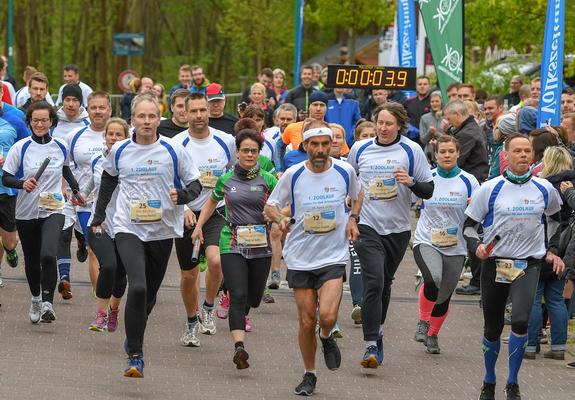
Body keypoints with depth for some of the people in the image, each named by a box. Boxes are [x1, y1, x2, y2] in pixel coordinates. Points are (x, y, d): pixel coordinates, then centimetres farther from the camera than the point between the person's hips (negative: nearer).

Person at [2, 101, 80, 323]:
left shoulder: (61, 147, 1)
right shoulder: (20, 147, -5)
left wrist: (77, 190, 16)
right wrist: (23, 184, -22)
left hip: (53, 210, -1)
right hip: (26, 212, 1)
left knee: (48, 255, -23)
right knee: (31, 260, 13)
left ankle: (48, 303, -21)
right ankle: (36, 299, 36)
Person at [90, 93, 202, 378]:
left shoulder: (173, 151, -4)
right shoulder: (119, 151, 1)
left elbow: (195, 184, 4)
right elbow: (108, 180, 21)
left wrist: (182, 195, -18)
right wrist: (98, 216, 22)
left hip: (162, 231, 1)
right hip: (128, 229, -1)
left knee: (149, 294, 14)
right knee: (137, 287, -21)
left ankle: (133, 337, 42)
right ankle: (135, 356, -16)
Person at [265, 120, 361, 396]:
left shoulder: (345, 171, -3)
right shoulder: (293, 175, -6)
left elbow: (357, 195, 20)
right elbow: (270, 206, 3)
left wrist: (352, 219, 3)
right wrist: (280, 219, -18)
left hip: (333, 256, -1)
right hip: (300, 257, 1)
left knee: (327, 316, -19)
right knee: (306, 321, 3)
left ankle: (326, 337, 17)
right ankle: (309, 375, 23)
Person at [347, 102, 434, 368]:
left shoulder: (411, 151, -2)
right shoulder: (360, 149, 3)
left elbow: (429, 190, -1)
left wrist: (411, 182, -19)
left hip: (398, 228, 1)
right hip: (368, 226, -1)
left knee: (384, 283, 16)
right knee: (373, 282, -16)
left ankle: (377, 332, 37)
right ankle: (372, 345, -17)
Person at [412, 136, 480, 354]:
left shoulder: (469, 181, 0)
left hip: (455, 247, 1)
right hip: (426, 242, -1)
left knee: (444, 297, 8)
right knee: (433, 279, -29)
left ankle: (432, 335, 33)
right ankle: (423, 321, -6)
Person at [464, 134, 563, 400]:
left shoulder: (544, 189, 3)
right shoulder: (490, 189, -2)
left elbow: (554, 218, 23)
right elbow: (469, 225, 3)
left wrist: (551, 250, 15)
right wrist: (477, 245, -16)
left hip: (529, 263, 0)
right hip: (494, 262, 0)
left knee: (520, 321, -22)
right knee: (492, 328, 9)